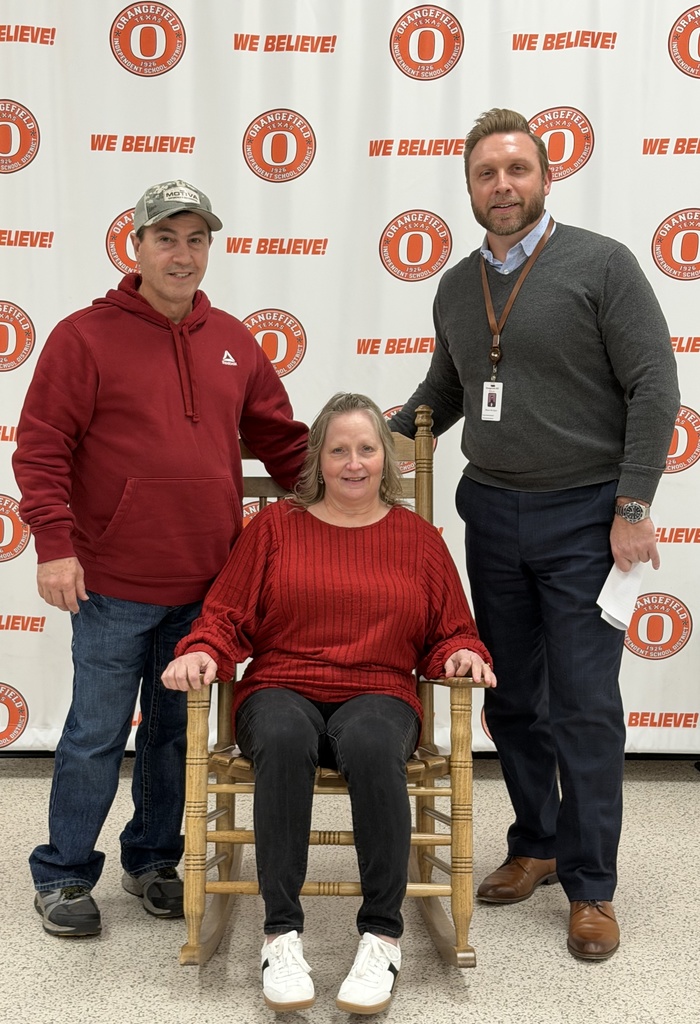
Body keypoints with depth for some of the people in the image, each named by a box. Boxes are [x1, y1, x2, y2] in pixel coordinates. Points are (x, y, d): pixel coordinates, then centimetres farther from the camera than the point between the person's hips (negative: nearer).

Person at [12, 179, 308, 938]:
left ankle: (154, 860, 33)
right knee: (97, 736, 4)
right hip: (114, 588, -4)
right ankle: (63, 876, 23)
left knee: (176, 731, 15)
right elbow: (41, 450, -7)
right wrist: (55, 546, -14)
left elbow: (282, 440, 17)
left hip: (204, 586, 5)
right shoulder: (85, 336, -5)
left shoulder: (232, 342, 11)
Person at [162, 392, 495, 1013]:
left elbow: (451, 634, 18)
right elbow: (227, 617, 10)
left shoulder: (420, 539, 15)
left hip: (378, 695, 0)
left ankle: (382, 935, -25)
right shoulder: (276, 526, 13)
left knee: (371, 744, -37)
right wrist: (202, 653, -11)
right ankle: (282, 933, -28)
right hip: (281, 690, 0)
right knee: (285, 739, -37)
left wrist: (463, 655, -5)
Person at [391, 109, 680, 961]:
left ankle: (591, 888, 14)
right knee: (510, 698, 12)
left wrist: (631, 509, -14)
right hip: (492, 513, 5)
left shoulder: (601, 264, -7)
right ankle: (537, 845, 31)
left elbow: (654, 388, -10)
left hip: (584, 516, -5)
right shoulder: (456, 288, 10)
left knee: (583, 707, 0)